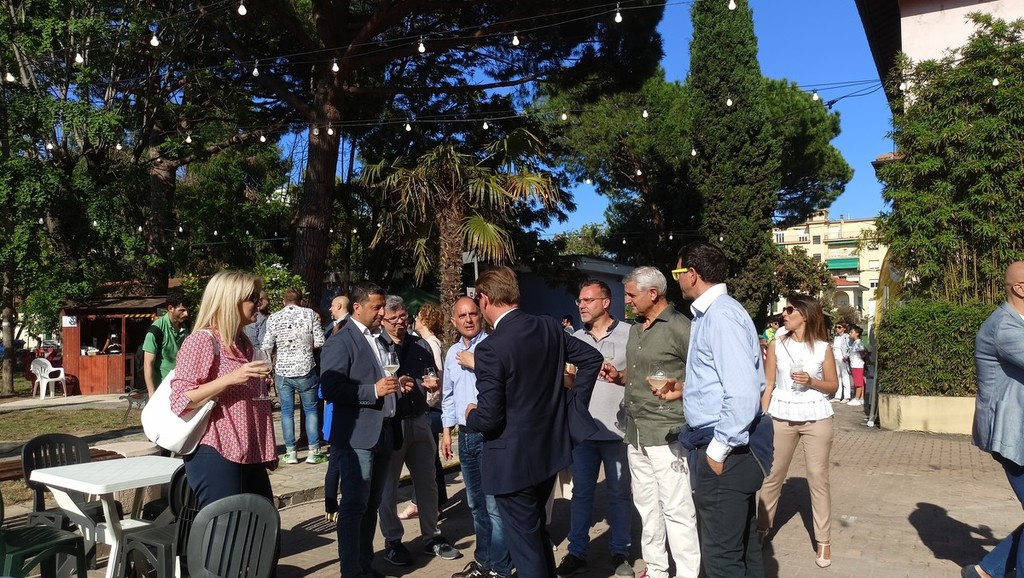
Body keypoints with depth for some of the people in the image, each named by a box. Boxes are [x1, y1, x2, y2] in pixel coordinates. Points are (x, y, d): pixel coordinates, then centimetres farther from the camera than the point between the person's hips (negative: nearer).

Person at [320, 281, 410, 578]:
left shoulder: (380, 339, 15)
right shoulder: (340, 342, -9)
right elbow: (330, 389, -18)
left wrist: (398, 386, 6)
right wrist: (374, 390, -21)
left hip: (385, 433, 8)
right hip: (357, 437, -8)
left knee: (371, 504, 15)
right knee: (354, 506, -2)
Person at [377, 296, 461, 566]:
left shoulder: (421, 346, 8)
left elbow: (434, 376, 17)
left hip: (419, 421, 5)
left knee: (427, 483, 14)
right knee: (388, 488, 8)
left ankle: (431, 536, 29)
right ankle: (392, 542, 23)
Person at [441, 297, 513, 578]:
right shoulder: (452, 353, 13)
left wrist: (475, 364, -18)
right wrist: (447, 431, 17)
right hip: (465, 435, 7)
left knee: (495, 504, -5)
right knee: (476, 504, 17)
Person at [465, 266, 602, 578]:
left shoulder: (491, 348, -23)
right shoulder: (549, 327, -1)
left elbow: (488, 417, -23)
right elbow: (592, 357, 8)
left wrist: (470, 415, -1)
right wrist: (574, 402, 12)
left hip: (513, 460, -7)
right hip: (550, 449, 8)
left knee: (525, 543, 7)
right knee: (536, 530, 27)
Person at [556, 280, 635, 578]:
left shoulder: (629, 334, -4)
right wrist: (567, 379, -5)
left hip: (618, 430, -3)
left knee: (620, 494, 8)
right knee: (581, 493, 11)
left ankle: (619, 554, 22)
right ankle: (576, 553, 22)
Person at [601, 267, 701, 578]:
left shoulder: (679, 327, -12)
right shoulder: (636, 329, 14)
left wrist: (680, 390, -27)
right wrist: (618, 377, 6)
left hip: (666, 432, -9)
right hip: (636, 432, 9)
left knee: (676, 509, -3)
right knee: (646, 505, 16)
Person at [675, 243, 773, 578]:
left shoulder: (721, 315, -19)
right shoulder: (709, 313, 12)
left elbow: (743, 392, -26)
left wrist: (719, 450, -21)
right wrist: (683, 392, 23)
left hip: (726, 450, -10)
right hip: (726, 443, 10)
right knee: (742, 544, 21)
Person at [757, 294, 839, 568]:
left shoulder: (823, 348, 0)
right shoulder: (776, 345, 2)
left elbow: (833, 385, 6)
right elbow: (768, 384, 3)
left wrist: (811, 382, -14)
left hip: (817, 418, -1)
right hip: (781, 416, 1)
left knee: (818, 478, 3)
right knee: (772, 476, 6)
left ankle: (823, 541, 14)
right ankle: (762, 528, 22)